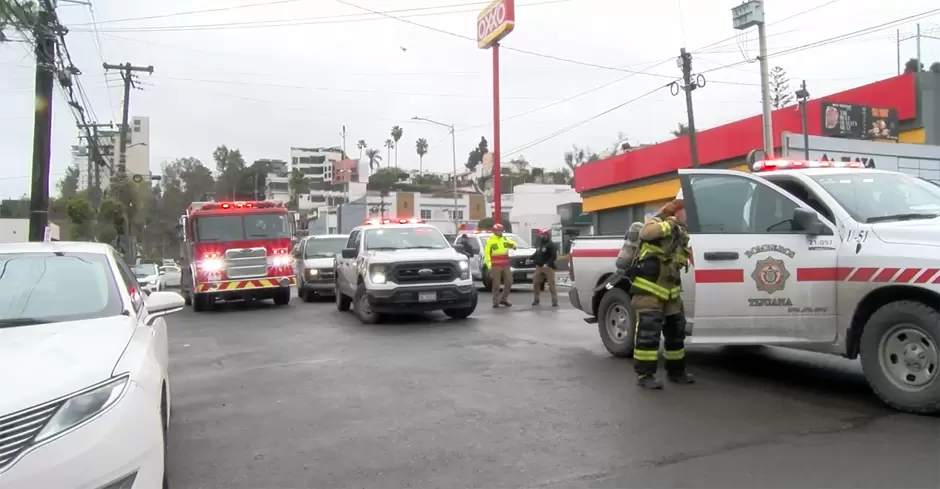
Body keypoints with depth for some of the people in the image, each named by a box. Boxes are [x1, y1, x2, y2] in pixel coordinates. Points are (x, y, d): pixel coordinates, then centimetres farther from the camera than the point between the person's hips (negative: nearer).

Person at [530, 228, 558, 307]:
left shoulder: (551, 245, -10)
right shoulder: (539, 244, 15)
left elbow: (554, 256, -16)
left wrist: (548, 263, -26)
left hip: (548, 267, -7)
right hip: (539, 267, 7)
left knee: (551, 284, -6)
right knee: (536, 283, 8)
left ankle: (555, 301, -2)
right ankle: (536, 299, 20)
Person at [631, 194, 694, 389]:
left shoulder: (681, 235, 19)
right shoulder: (656, 222, -6)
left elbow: (687, 257, 26)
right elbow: (646, 232, -31)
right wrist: (671, 222, -22)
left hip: (669, 291, 9)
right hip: (648, 289, -9)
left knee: (676, 330, 15)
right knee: (649, 331, -12)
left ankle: (676, 371, 29)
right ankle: (645, 375, -7)